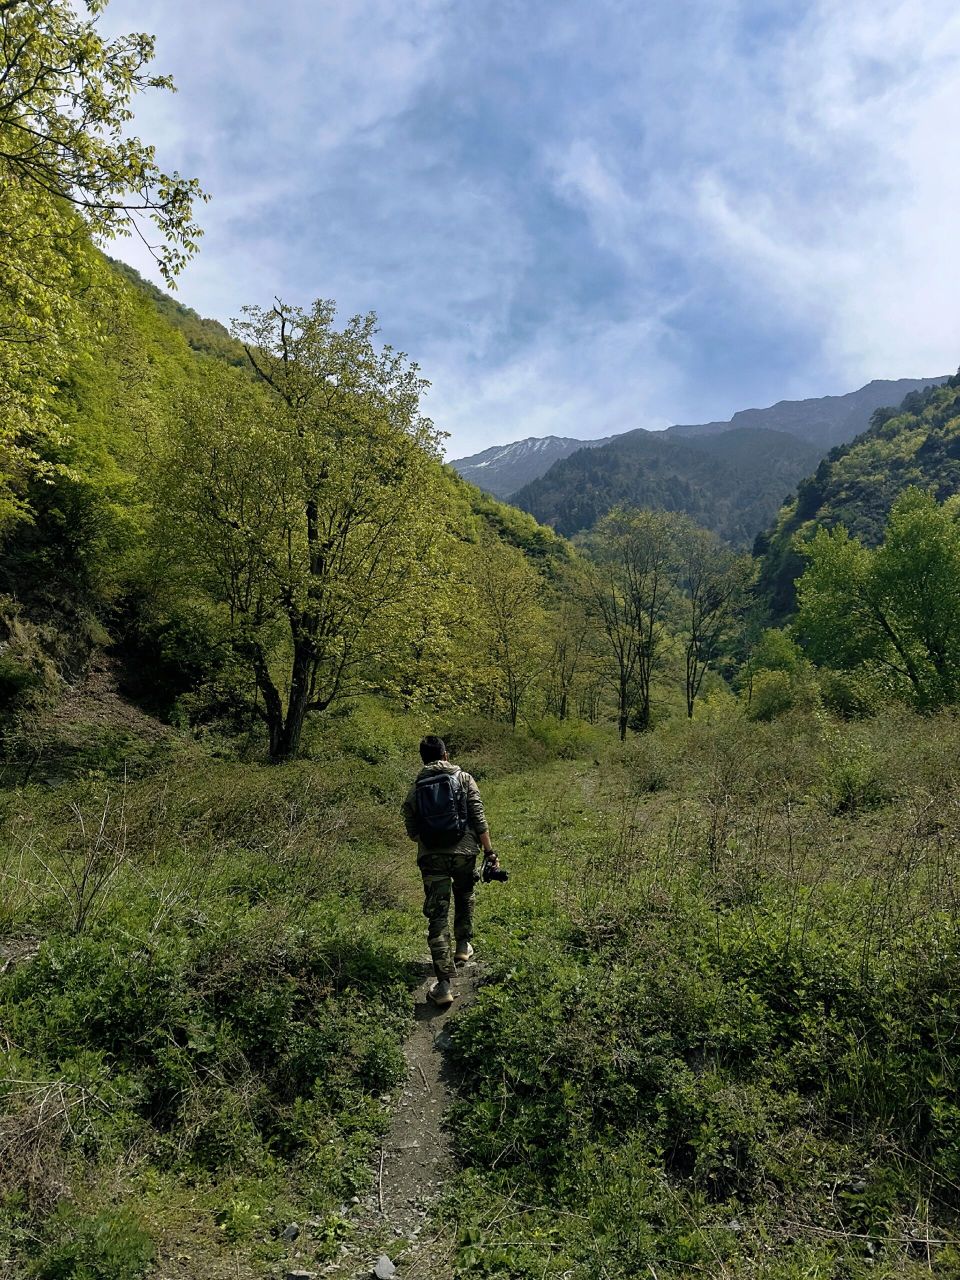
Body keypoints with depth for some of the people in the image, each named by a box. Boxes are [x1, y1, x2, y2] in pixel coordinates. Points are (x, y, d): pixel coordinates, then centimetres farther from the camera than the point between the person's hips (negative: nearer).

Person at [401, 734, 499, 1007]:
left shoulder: (415, 790, 6)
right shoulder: (464, 779, 1)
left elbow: (412, 832, 10)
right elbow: (479, 820, -5)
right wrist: (490, 852, 0)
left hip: (431, 858, 0)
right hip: (464, 853, 0)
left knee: (437, 916, 0)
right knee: (464, 898, 29)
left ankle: (444, 984, -6)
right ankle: (463, 946, 41)